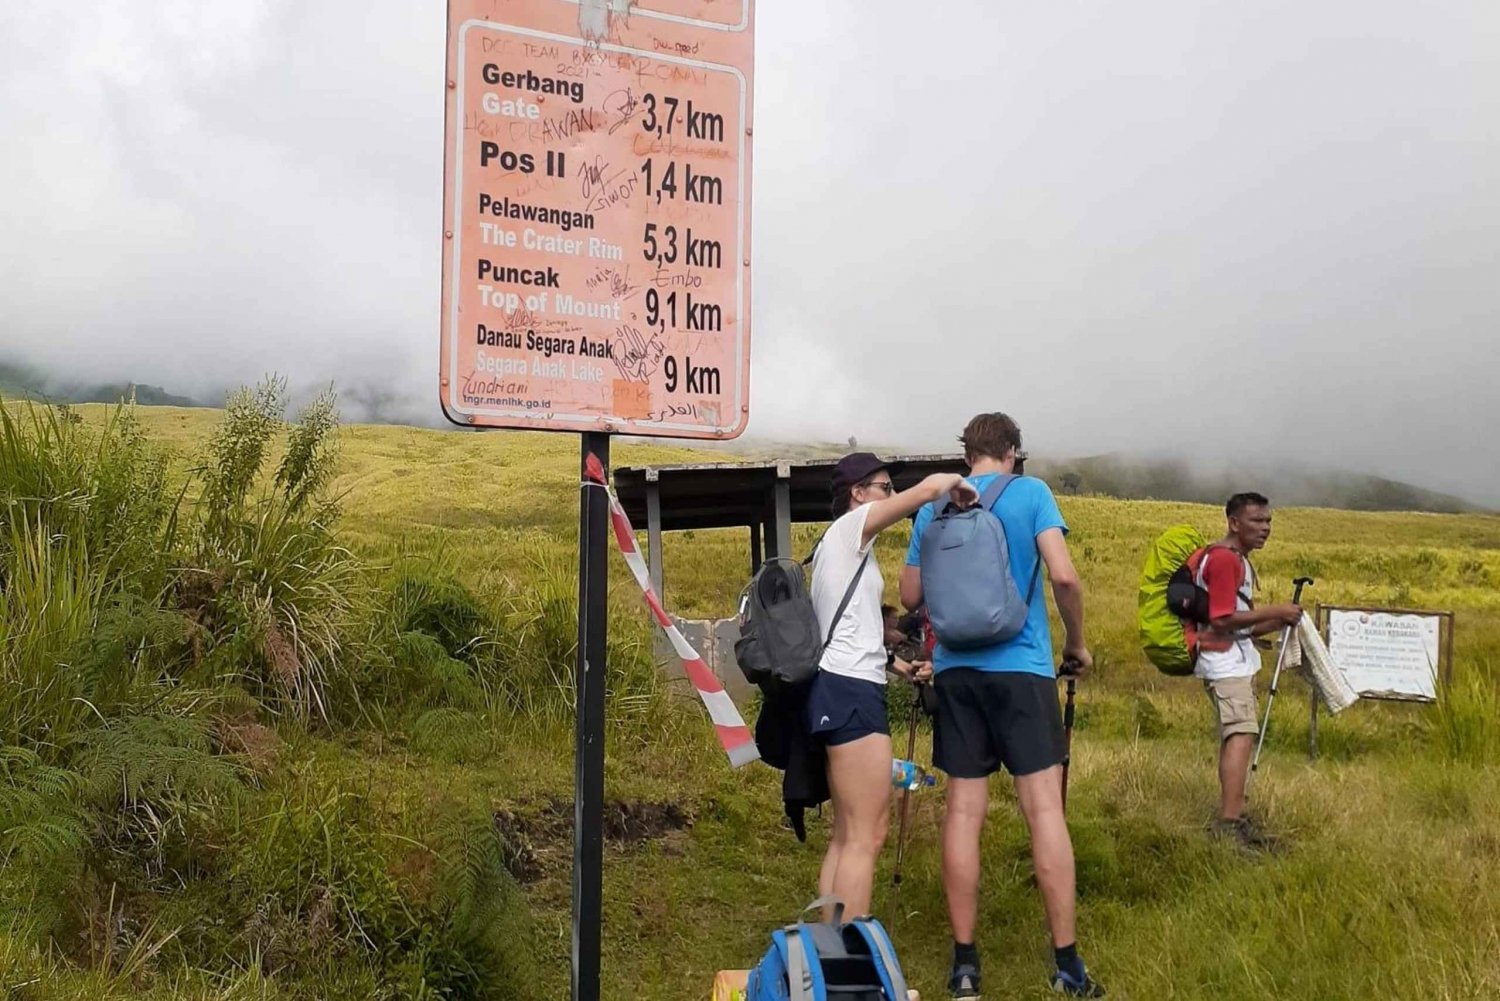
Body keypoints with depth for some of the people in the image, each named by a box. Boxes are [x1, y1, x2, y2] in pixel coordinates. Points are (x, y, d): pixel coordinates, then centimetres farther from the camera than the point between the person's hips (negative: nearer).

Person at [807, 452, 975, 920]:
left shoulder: (836, 542, 22)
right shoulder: (851, 526, -5)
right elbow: (931, 486, -14)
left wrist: (893, 662, 26)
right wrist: (959, 484, 5)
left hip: (838, 689, 10)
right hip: (852, 691, -10)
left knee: (847, 835, 11)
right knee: (866, 838, -10)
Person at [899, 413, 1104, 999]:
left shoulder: (933, 506, 9)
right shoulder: (1030, 493, -1)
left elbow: (910, 596, 13)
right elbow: (1064, 576, -11)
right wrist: (1077, 644, 3)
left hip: (956, 669, 4)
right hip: (1021, 666, -3)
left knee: (963, 811, 4)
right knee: (1044, 809, -2)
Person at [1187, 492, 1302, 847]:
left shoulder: (1238, 560, 19)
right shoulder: (1223, 559, -14)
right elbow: (1221, 620, -21)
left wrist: (1277, 622, 7)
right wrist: (1273, 612, -16)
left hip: (1238, 662, 11)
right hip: (1225, 662, -11)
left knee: (1236, 737, 11)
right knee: (1241, 735, -18)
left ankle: (1233, 818, 15)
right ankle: (1230, 821, -24)